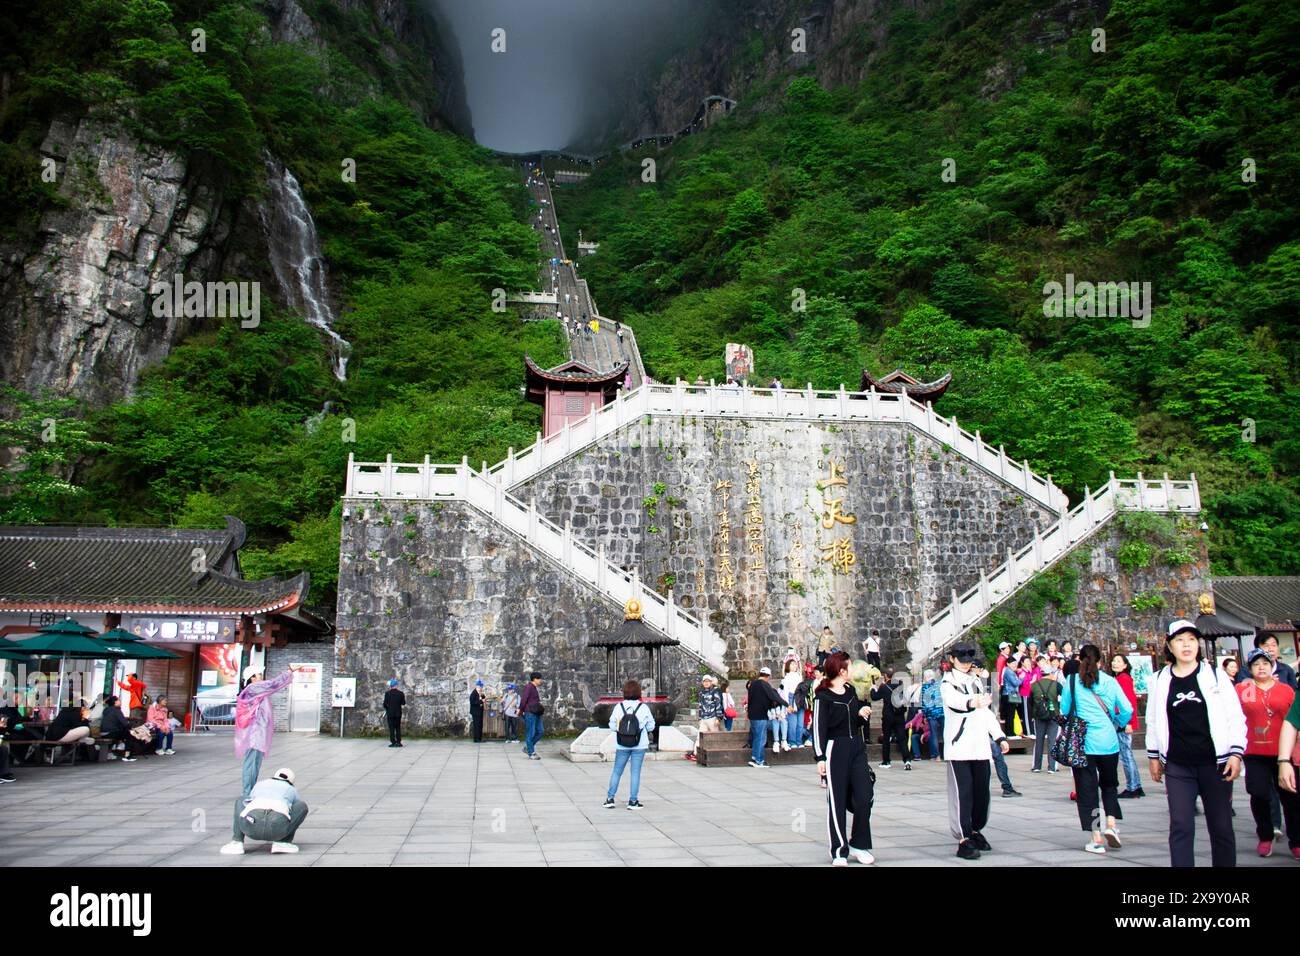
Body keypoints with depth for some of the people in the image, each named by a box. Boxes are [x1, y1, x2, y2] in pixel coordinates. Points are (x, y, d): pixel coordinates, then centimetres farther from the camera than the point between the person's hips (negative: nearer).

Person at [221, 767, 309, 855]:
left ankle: (237, 842, 15)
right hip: (276, 827, -2)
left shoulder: (259, 785, 39)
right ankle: (283, 842, 10)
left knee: (241, 801, 35)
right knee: (303, 805, 25)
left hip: (252, 825, 3)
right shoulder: (292, 790, 34)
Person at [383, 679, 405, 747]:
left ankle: (393, 742, -1)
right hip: (398, 713, 2)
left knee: (391, 728, 3)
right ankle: (398, 742, 9)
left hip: (390, 713, -2)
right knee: (398, 728, 11)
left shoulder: (387, 693, -9)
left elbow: (385, 704, -7)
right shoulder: (401, 693, -4)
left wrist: (386, 709, 13)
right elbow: (403, 703, 0)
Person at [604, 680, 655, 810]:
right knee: (635, 772, 5)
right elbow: (651, 726, -3)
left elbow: (612, 726, -4)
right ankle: (633, 801, 6)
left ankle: (610, 798, 12)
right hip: (639, 745, -1)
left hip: (622, 745, 1)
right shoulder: (643, 708, -9)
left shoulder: (619, 707, -7)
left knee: (617, 771, 12)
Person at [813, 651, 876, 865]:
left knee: (865, 797, 0)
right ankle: (839, 851, 10)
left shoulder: (851, 692, 12)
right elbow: (818, 729, -10)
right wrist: (820, 758, -15)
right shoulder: (822, 697, -8)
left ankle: (859, 845, 14)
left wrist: (862, 714, 0)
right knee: (837, 801, 0)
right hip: (835, 750, -6)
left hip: (857, 748, 6)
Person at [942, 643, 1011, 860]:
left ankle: (976, 830, 26)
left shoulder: (977, 681, 19)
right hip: (958, 746, -6)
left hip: (980, 746, 6)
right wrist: (972, 702, -47)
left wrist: (999, 737, 18)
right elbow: (953, 700, -27)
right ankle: (963, 840, -4)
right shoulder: (947, 683, -3)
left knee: (982, 791, 8)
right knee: (963, 792, -8)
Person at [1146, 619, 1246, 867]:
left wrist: (1236, 753, -7)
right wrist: (1153, 756, 14)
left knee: (1221, 826, 7)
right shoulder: (1161, 680, 6)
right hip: (1178, 766, 1)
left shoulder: (1215, 675, 1)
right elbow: (1153, 721, 14)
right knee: (1180, 826, -4)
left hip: (1215, 763, -1)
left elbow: (1236, 717, 1)